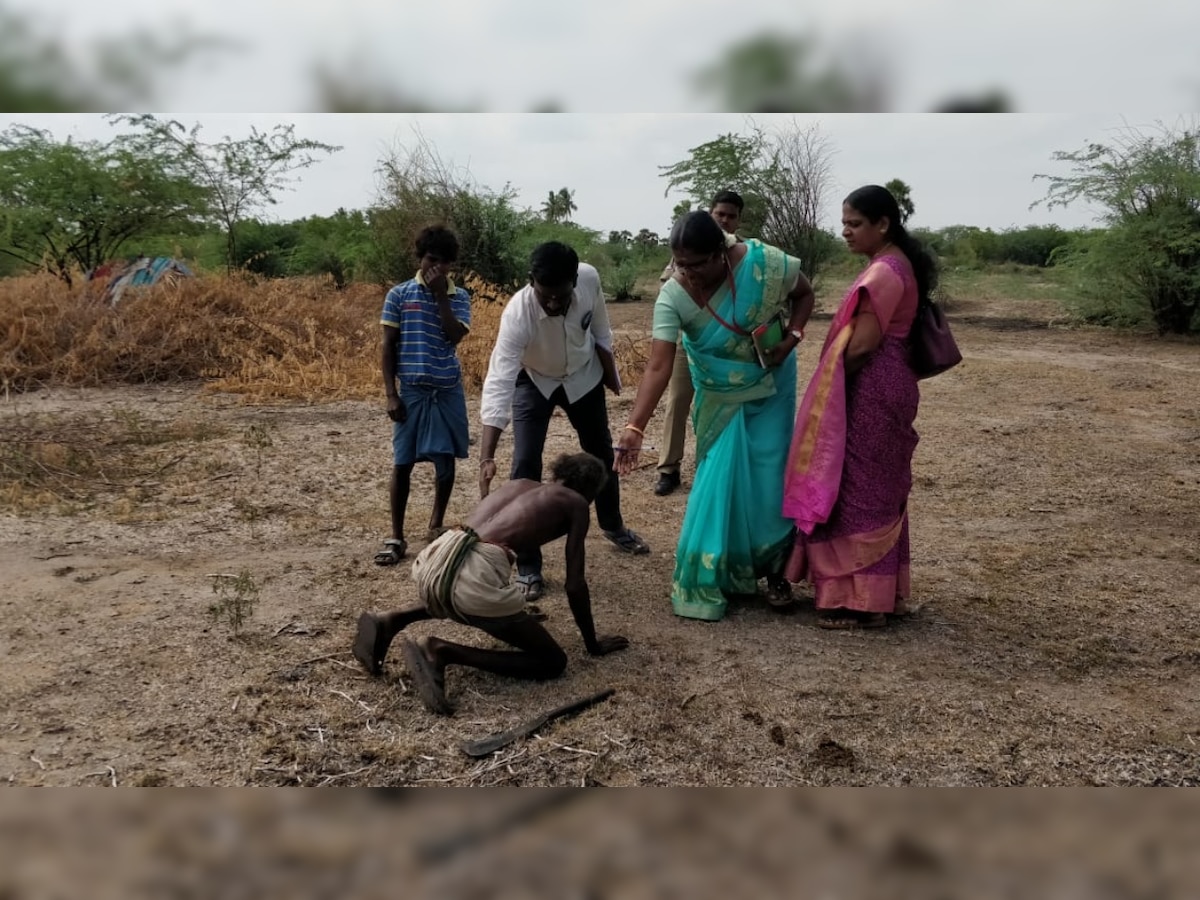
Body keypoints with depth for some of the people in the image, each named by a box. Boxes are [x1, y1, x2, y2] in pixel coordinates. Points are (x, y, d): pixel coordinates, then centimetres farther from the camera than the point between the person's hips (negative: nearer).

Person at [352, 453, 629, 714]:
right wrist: (592, 644, 22)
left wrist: (517, 612, 57)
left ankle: (391, 622, 19)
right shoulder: (575, 503, 13)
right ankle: (445, 652, -6)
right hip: (475, 576, -8)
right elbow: (575, 585, 9)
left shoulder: (520, 484, 31)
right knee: (553, 662, 9)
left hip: (433, 561, 8)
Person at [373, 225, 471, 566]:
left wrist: (441, 294, -13)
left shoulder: (460, 297, 4)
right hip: (411, 390, -2)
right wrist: (390, 394, -6)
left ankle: (436, 526, 27)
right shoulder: (398, 294, 0)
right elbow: (387, 348, 0)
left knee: (446, 460, 8)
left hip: (448, 390, 2)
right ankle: (396, 538, 9)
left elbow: (455, 336, -13)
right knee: (402, 463, 0)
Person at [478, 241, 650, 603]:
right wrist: (487, 457, -53)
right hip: (533, 382, -3)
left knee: (600, 451, 17)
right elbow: (498, 384, -47)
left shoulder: (590, 278, -31)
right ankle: (527, 567, 0)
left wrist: (610, 372, 5)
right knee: (525, 464, -13)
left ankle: (613, 526, 45)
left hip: (583, 376, 4)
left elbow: (600, 329, -8)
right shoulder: (517, 314, -40)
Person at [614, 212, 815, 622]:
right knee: (719, 479, 0)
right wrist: (635, 427, -43)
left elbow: (803, 293, -4)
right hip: (719, 397, 0)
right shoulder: (672, 297, -26)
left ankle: (774, 571, 20)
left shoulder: (764, 262, -25)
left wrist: (792, 337, -21)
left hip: (768, 390, 0)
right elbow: (658, 365, -33)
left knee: (769, 479, 2)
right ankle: (716, 573, 17)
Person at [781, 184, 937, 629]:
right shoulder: (896, 264, 14)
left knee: (859, 492, -3)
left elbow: (861, 345, -22)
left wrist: (828, 383, -8)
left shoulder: (884, 271, -18)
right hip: (882, 388, 11)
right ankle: (883, 592, 28)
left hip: (871, 391, -11)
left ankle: (861, 600, 6)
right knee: (878, 491, 16)